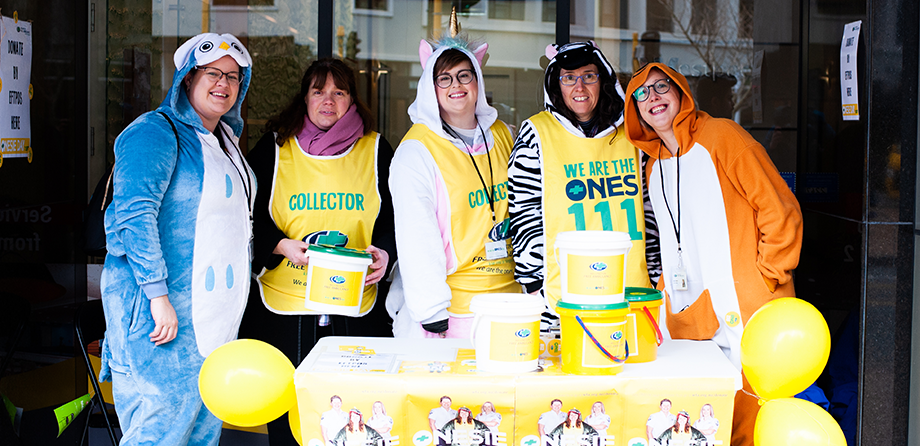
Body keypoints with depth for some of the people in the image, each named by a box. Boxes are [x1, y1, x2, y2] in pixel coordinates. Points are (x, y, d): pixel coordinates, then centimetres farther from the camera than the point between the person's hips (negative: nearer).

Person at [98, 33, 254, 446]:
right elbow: (134, 215, -19)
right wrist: (158, 294, -23)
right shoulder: (156, 132, -10)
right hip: (164, 311, -9)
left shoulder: (225, 141, 18)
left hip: (215, 314, 9)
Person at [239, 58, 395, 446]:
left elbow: (398, 213, 11)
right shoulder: (274, 147, 6)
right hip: (283, 305, 0)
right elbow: (250, 214, 6)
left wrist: (384, 252, -8)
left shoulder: (376, 149, 8)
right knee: (285, 412, 5)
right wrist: (281, 245, -11)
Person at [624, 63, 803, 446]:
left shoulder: (720, 137, -4)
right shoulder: (653, 169, 17)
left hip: (744, 315, -6)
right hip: (687, 322, 6)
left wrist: (765, 281, -9)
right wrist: (667, 290, 14)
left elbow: (781, 211, -7)